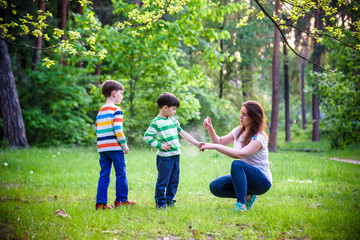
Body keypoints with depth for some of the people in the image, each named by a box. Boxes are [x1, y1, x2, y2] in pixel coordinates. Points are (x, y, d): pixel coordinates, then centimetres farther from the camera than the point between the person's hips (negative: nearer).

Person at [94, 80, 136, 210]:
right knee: (121, 174, 5)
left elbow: (97, 130, 17)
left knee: (104, 175, 7)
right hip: (115, 147, -7)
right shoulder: (116, 110, -7)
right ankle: (121, 200, 10)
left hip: (102, 148, 7)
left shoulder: (100, 111, 16)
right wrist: (124, 145, -7)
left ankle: (100, 202, 3)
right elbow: (118, 130, -15)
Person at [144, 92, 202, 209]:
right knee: (163, 181, -2)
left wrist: (197, 143, 15)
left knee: (174, 180, 12)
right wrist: (160, 145, -16)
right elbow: (146, 136, -11)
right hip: (164, 157, -7)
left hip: (176, 155, 7)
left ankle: (169, 199, 24)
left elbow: (183, 133, 18)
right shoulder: (156, 122, -10)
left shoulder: (173, 120, 13)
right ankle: (160, 202, 9)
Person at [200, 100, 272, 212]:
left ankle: (241, 205, -31)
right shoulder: (238, 131, 7)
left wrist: (214, 146, -35)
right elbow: (220, 142, 17)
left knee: (237, 164, -36)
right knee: (215, 187, -12)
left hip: (262, 181, -8)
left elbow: (241, 154, -33)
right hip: (243, 177, 8)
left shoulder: (259, 137, -19)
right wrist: (210, 129, -2)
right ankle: (247, 196, 5)